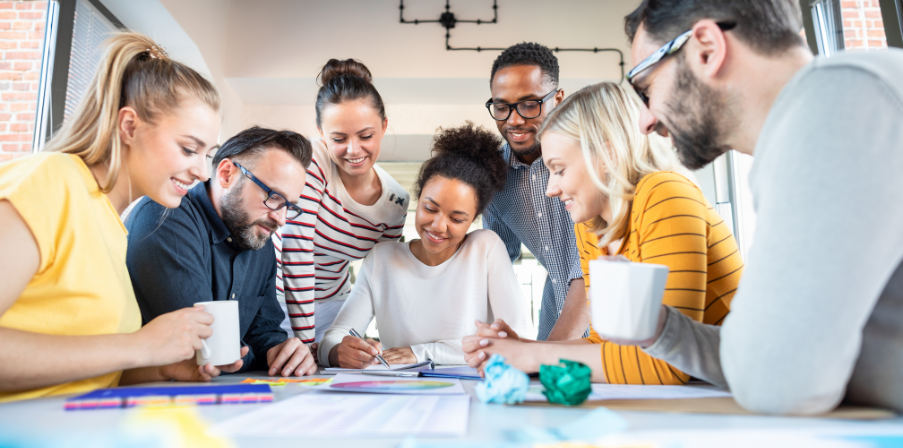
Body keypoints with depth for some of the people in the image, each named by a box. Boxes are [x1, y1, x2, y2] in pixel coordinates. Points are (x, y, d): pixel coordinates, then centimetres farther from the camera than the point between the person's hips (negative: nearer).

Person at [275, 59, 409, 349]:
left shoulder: (396, 202, -9)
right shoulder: (308, 161, -23)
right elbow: (296, 252, -27)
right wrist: (305, 342, -27)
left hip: (330, 303, 4)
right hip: (275, 292, -3)